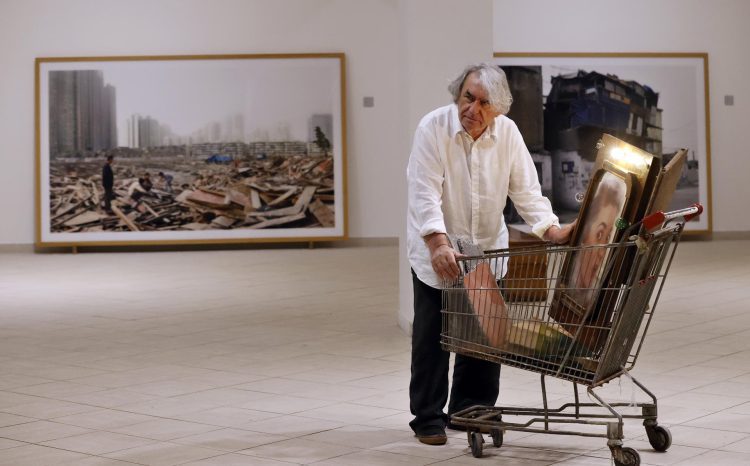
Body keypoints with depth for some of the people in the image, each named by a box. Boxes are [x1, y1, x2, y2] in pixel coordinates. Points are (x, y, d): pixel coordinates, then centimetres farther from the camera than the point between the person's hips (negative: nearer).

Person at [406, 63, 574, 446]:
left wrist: (551, 229, -20)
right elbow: (425, 193, -25)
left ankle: (471, 411, 20)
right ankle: (428, 418, 8)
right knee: (432, 337, -3)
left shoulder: (507, 133, -7)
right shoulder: (433, 127, -18)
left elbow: (525, 190, -5)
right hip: (437, 248, -3)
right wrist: (439, 244, -38)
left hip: (488, 248, 4)